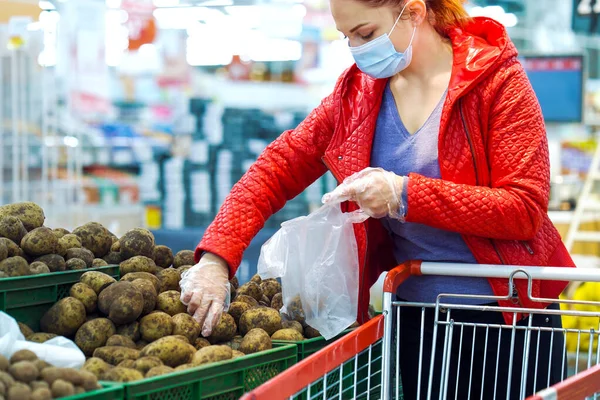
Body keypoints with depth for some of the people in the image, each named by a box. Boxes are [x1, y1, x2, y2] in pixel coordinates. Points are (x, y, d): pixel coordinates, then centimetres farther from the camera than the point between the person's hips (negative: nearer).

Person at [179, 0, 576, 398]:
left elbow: (525, 209, -17)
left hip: (505, 320, -3)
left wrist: (405, 194, -26)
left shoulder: (495, 79, -11)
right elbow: (275, 170, -1)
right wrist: (215, 259, -16)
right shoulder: (357, 90, 2)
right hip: (415, 320, 4)